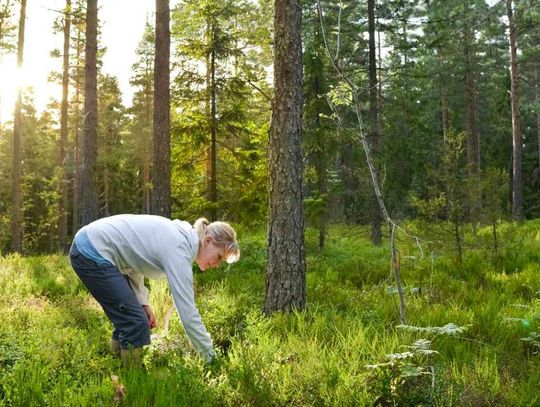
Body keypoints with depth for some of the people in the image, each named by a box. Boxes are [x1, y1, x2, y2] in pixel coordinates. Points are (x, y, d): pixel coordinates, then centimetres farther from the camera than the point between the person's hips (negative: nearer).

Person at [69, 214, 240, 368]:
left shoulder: (178, 236, 7)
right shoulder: (178, 249, -20)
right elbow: (187, 312, -23)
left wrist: (143, 302, 5)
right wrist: (212, 358, -16)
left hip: (90, 246, 10)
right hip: (91, 254, -10)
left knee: (128, 319, 14)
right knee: (136, 323, -8)